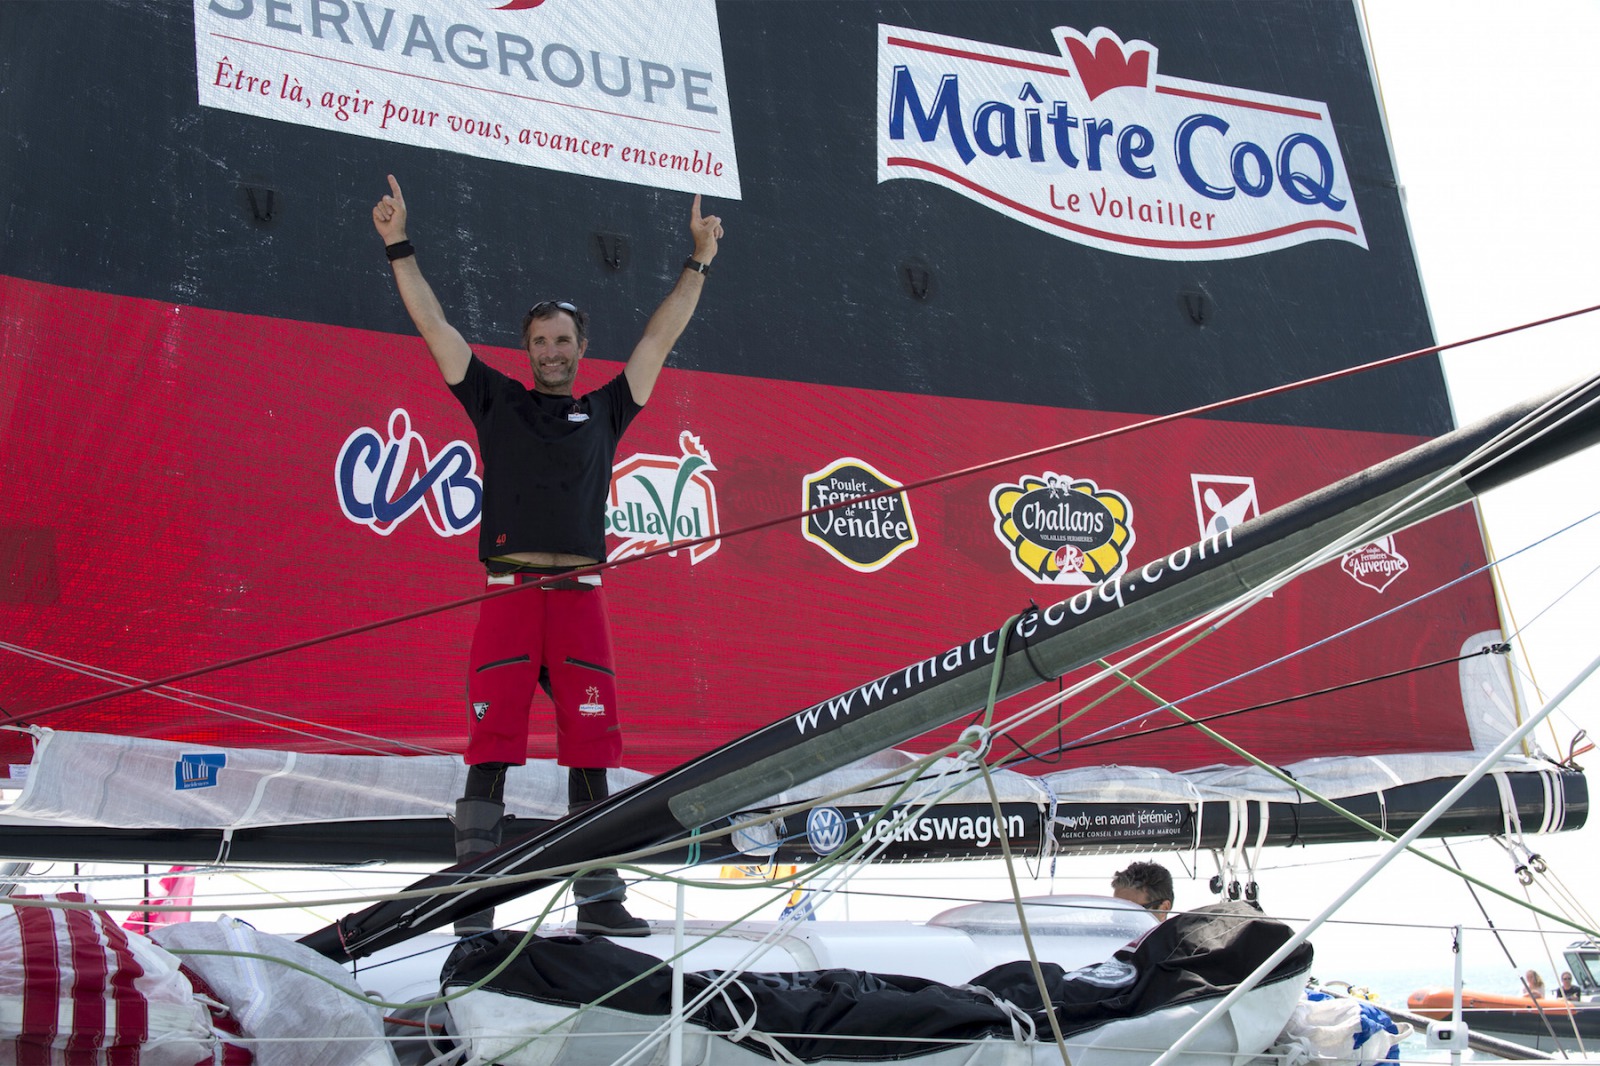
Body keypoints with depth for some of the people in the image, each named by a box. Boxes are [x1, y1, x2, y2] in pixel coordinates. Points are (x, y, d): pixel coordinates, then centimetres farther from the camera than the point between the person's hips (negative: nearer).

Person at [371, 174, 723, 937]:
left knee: (591, 750, 0)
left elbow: (660, 337, 20)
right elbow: (432, 324, 14)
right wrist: (399, 247, 10)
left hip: (580, 597, 1)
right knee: (489, 748, -4)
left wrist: (698, 264, 21)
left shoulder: (604, 411, 18)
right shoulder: (498, 402, 15)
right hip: (508, 594, -1)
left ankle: (599, 899, 5)